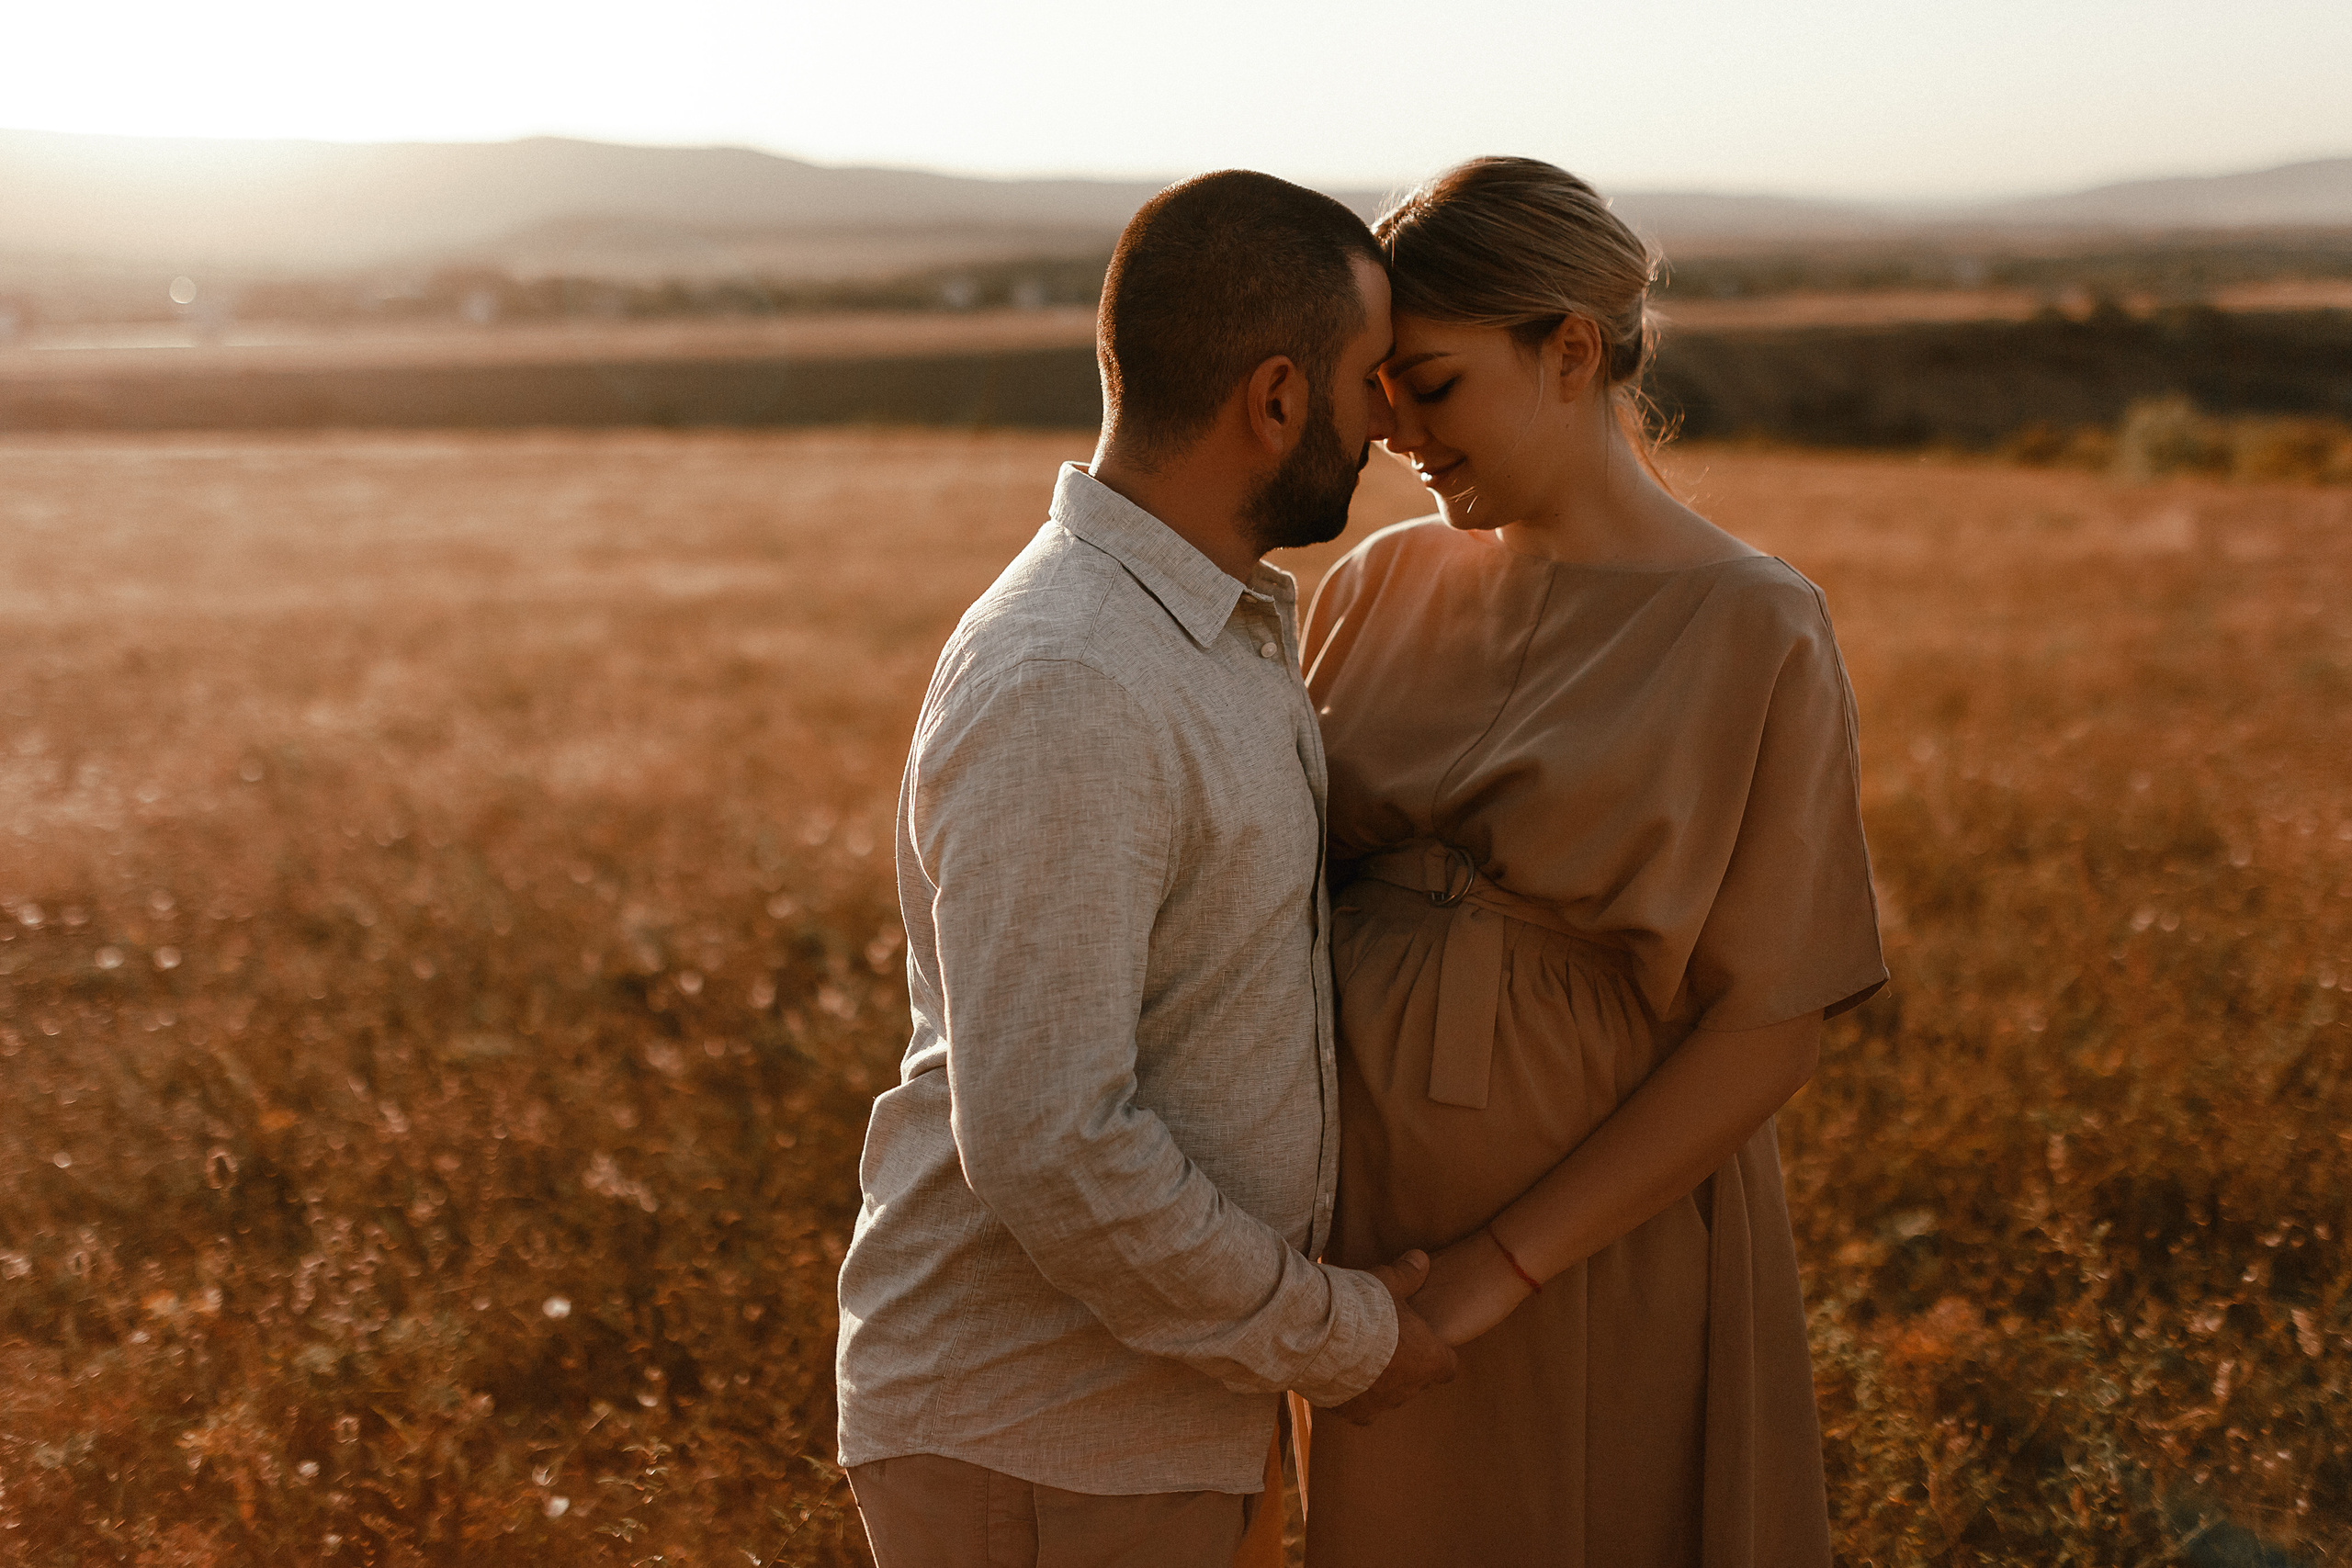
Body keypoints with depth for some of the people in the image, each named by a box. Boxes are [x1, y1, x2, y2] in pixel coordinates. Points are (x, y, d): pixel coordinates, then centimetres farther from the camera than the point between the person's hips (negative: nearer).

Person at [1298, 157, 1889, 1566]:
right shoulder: (1380, 588, 3)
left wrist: (1500, 1265, -16)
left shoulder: (1755, 632, -11)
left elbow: (1772, 1025, -13)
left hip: (1605, 1234, -4)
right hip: (1369, 1219, 4)